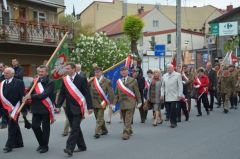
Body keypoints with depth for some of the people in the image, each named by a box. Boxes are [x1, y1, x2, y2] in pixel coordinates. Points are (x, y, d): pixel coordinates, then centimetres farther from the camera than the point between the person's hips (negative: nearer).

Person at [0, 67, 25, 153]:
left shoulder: (19, 82, -8)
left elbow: (22, 96, -11)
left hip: (15, 107, -6)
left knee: (12, 126, -5)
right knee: (14, 126, 16)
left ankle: (9, 145, 1)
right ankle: (18, 143, 28)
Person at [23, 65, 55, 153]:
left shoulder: (50, 82, -8)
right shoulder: (35, 81, 8)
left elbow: (45, 94, -20)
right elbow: (30, 92, 6)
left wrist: (31, 96, -23)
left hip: (46, 108, -4)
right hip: (36, 108, 5)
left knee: (45, 128, 6)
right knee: (34, 126, 5)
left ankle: (45, 146, 20)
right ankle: (41, 143, 27)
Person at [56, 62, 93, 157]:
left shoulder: (81, 79, -7)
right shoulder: (64, 80, 7)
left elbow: (87, 94, -8)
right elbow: (62, 94, 9)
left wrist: (90, 107, -12)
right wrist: (58, 106, -1)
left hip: (78, 108, -6)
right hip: (69, 108, 6)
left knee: (75, 128, -11)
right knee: (75, 128, 12)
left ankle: (69, 148, -14)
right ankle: (82, 146, 24)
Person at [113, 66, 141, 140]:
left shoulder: (133, 80, 1)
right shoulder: (118, 81, 10)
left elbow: (137, 92, 3)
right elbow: (117, 93, 13)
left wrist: (139, 102, 1)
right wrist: (114, 103, 8)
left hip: (130, 103, -4)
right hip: (122, 103, 4)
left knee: (128, 120, -10)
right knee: (125, 120, 12)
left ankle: (126, 134, -9)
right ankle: (129, 131, 30)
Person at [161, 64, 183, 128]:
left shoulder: (177, 75, 1)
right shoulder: (164, 76, 13)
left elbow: (180, 85, -2)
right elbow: (162, 86, 15)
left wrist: (180, 95, -8)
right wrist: (162, 94, 6)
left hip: (174, 96, -4)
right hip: (166, 97, 4)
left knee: (173, 110, -8)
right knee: (168, 110, 0)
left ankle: (173, 123, 4)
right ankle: (172, 122, 11)